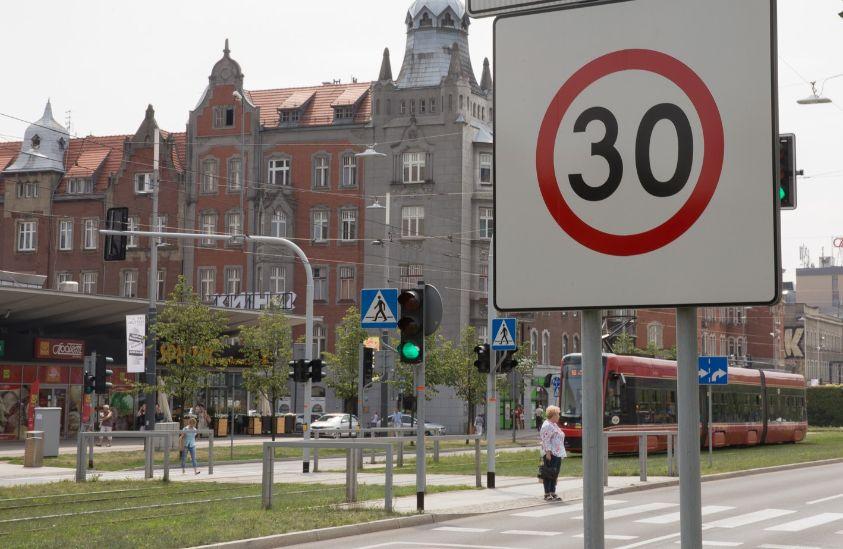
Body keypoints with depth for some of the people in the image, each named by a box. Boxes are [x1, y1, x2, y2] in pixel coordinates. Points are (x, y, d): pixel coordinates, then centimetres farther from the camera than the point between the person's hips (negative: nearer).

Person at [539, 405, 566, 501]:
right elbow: (546, 440, -19)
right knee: (549, 474, -5)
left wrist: (561, 453, 22)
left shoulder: (554, 425, 18)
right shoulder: (547, 426, -14)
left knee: (555, 474, 11)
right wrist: (548, 452, -24)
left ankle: (553, 493, 17)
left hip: (557, 454, 10)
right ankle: (547, 494, -2)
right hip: (550, 454, -10)